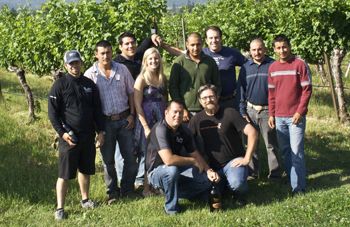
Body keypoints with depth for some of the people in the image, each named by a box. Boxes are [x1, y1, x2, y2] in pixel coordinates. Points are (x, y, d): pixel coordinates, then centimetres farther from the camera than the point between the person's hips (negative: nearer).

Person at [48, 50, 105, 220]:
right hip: (69, 136, -4)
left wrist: (100, 131, 9)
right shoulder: (60, 85, -6)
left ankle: (85, 199, 32)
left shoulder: (89, 84, 7)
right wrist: (62, 133, -15)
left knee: (85, 169, 15)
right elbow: (53, 113, -8)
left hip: (88, 136, 4)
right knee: (64, 174, -3)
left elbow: (97, 110, 13)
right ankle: (60, 208, 3)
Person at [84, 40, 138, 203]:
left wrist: (131, 115, 1)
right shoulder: (90, 74, -4)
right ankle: (112, 192, 20)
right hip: (105, 121, -2)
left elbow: (131, 92, 8)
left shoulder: (122, 69, 2)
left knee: (130, 156, 6)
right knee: (108, 159, 7)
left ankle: (127, 189, 21)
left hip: (124, 119, 2)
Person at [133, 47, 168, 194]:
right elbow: (137, 105, -11)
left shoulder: (162, 78, 9)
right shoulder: (142, 79, -7)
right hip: (147, 120, -5)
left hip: (162, 120, 5)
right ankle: (146, 187, 12)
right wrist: (146, 127, -15)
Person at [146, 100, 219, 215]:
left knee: (207, 179, -9)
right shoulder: (160, 129, -26)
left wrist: (209, 171, -12)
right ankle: (171, 207, -18)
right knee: (171, 170, -40)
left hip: (178, 170, 7)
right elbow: (168, 160, -36)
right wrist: (193, 161, -22)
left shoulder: (184, 131, -1)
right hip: (157, 172, -7)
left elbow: (195, 154, 6)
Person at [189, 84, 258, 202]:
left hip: (233, 161, -5)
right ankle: (224, 183, 25)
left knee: (236, 183, -33)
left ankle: (239, 192, 4)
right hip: (212, 166, 5)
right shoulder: (196, 120, 3)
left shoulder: (229, 113, -10)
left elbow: (252, 133, -16)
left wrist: (246, 159, -18)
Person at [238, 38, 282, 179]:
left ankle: (275, 174, 6)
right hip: (250, 110, 3)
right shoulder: (245, 67, 6)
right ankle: (252, 172, 19)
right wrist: (242, 112, 3)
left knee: (271, 145, 1)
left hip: (268, 111, -3)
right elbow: (241, 90, 8)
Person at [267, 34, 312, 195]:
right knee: (284, 150, 10)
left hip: (295, 116, -5)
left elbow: (307, 90, -8)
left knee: (296, 151, -7)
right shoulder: (272, 68, 9)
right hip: (279, 117, 5)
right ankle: (291, 177, 21)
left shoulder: (300, 64, -6)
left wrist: (299, 112, -14)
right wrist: (271, 114, 10)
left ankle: (298, 186, -5)